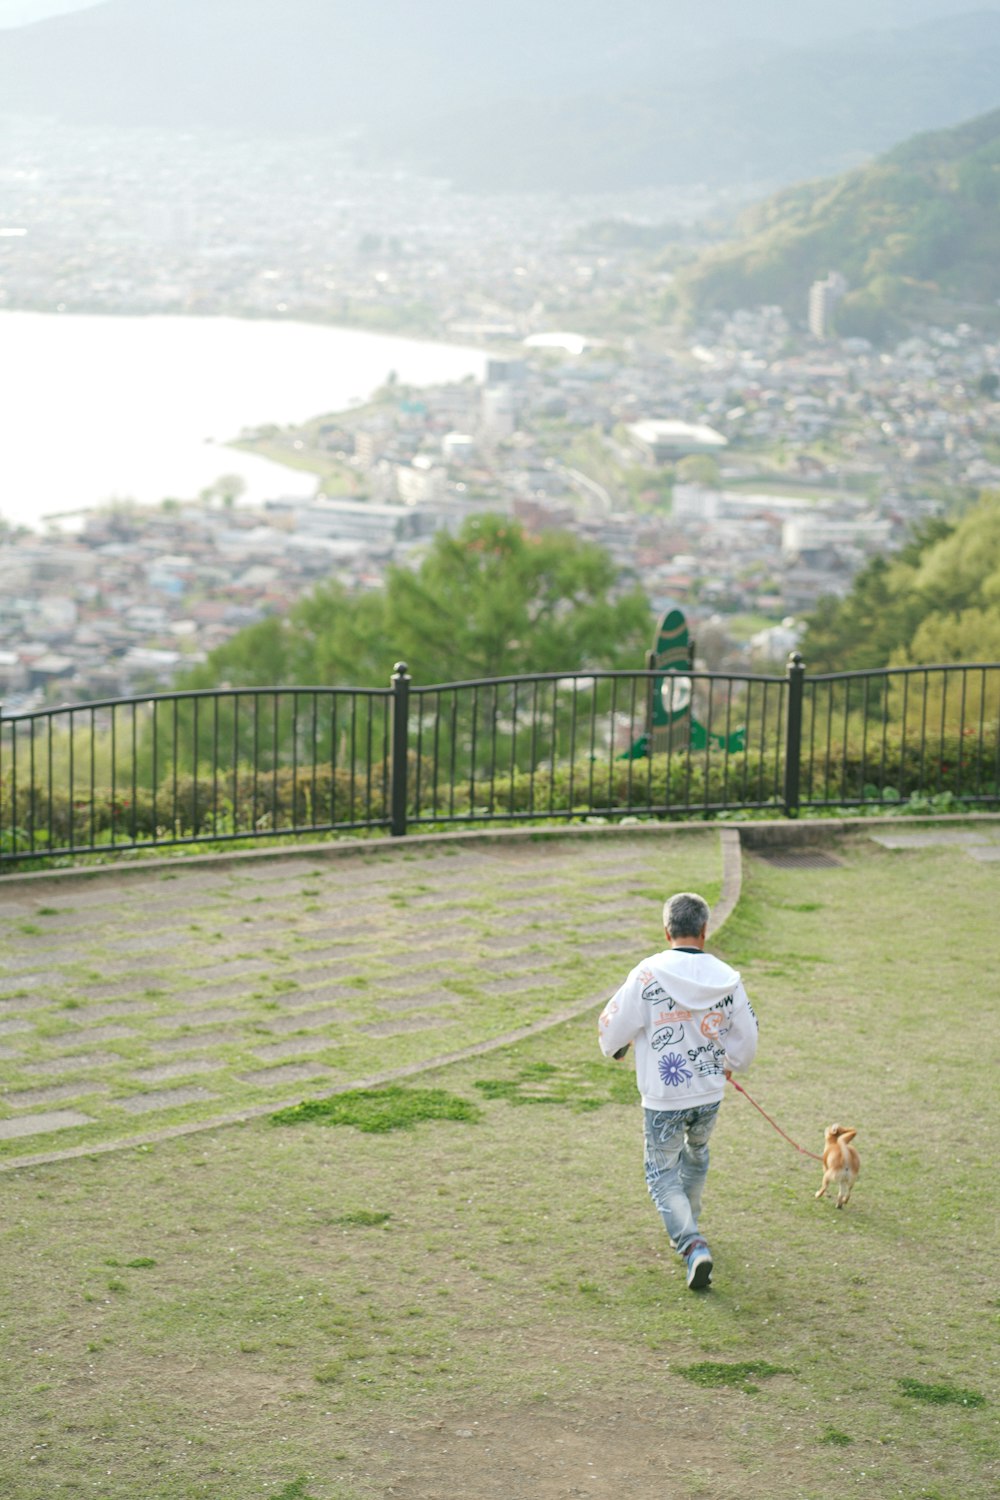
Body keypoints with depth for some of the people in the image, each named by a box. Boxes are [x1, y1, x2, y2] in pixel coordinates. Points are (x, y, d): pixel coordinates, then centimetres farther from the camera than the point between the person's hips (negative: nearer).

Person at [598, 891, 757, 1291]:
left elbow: (613, 1027, -11)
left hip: (663, 1099, -4)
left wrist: (614, 1047, 13)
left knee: (663, 1173, 9)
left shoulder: (648, 973, -17)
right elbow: (747, 1037, 6)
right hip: (710, 1096, 4)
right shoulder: (726, 978, -5)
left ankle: (692, 1244, -10)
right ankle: (685, 1227, 44)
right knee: (696, 1154, 29)